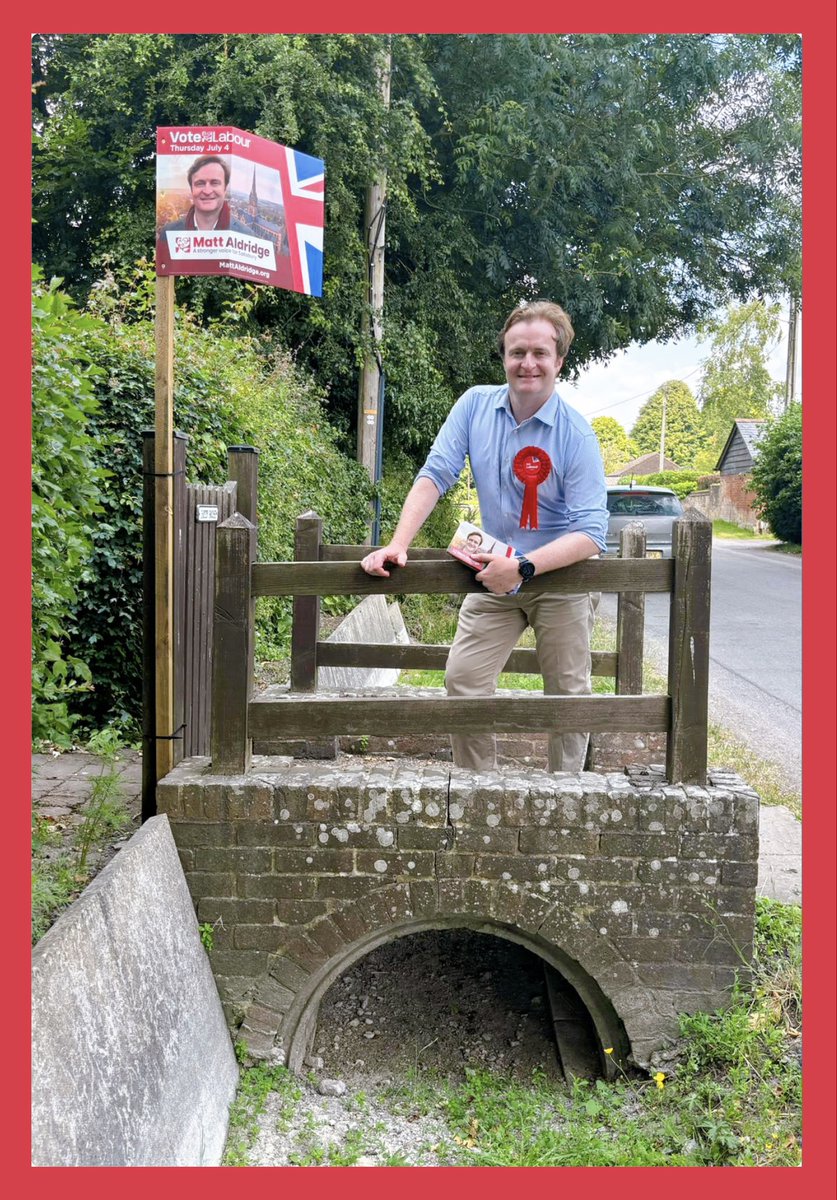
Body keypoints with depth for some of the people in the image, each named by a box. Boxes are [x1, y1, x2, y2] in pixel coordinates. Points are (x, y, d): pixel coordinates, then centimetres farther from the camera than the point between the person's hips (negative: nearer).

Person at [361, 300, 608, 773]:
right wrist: (399, 544, -21)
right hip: (495, 574, 4)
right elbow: (435, 476, -7)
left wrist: (524, 567, -35)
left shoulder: (577, 436, -18)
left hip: (562, 574, -3)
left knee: (567, 693, 6)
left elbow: (591, 532, -22)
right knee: (463, 680, -2)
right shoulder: (476, 405, -5)